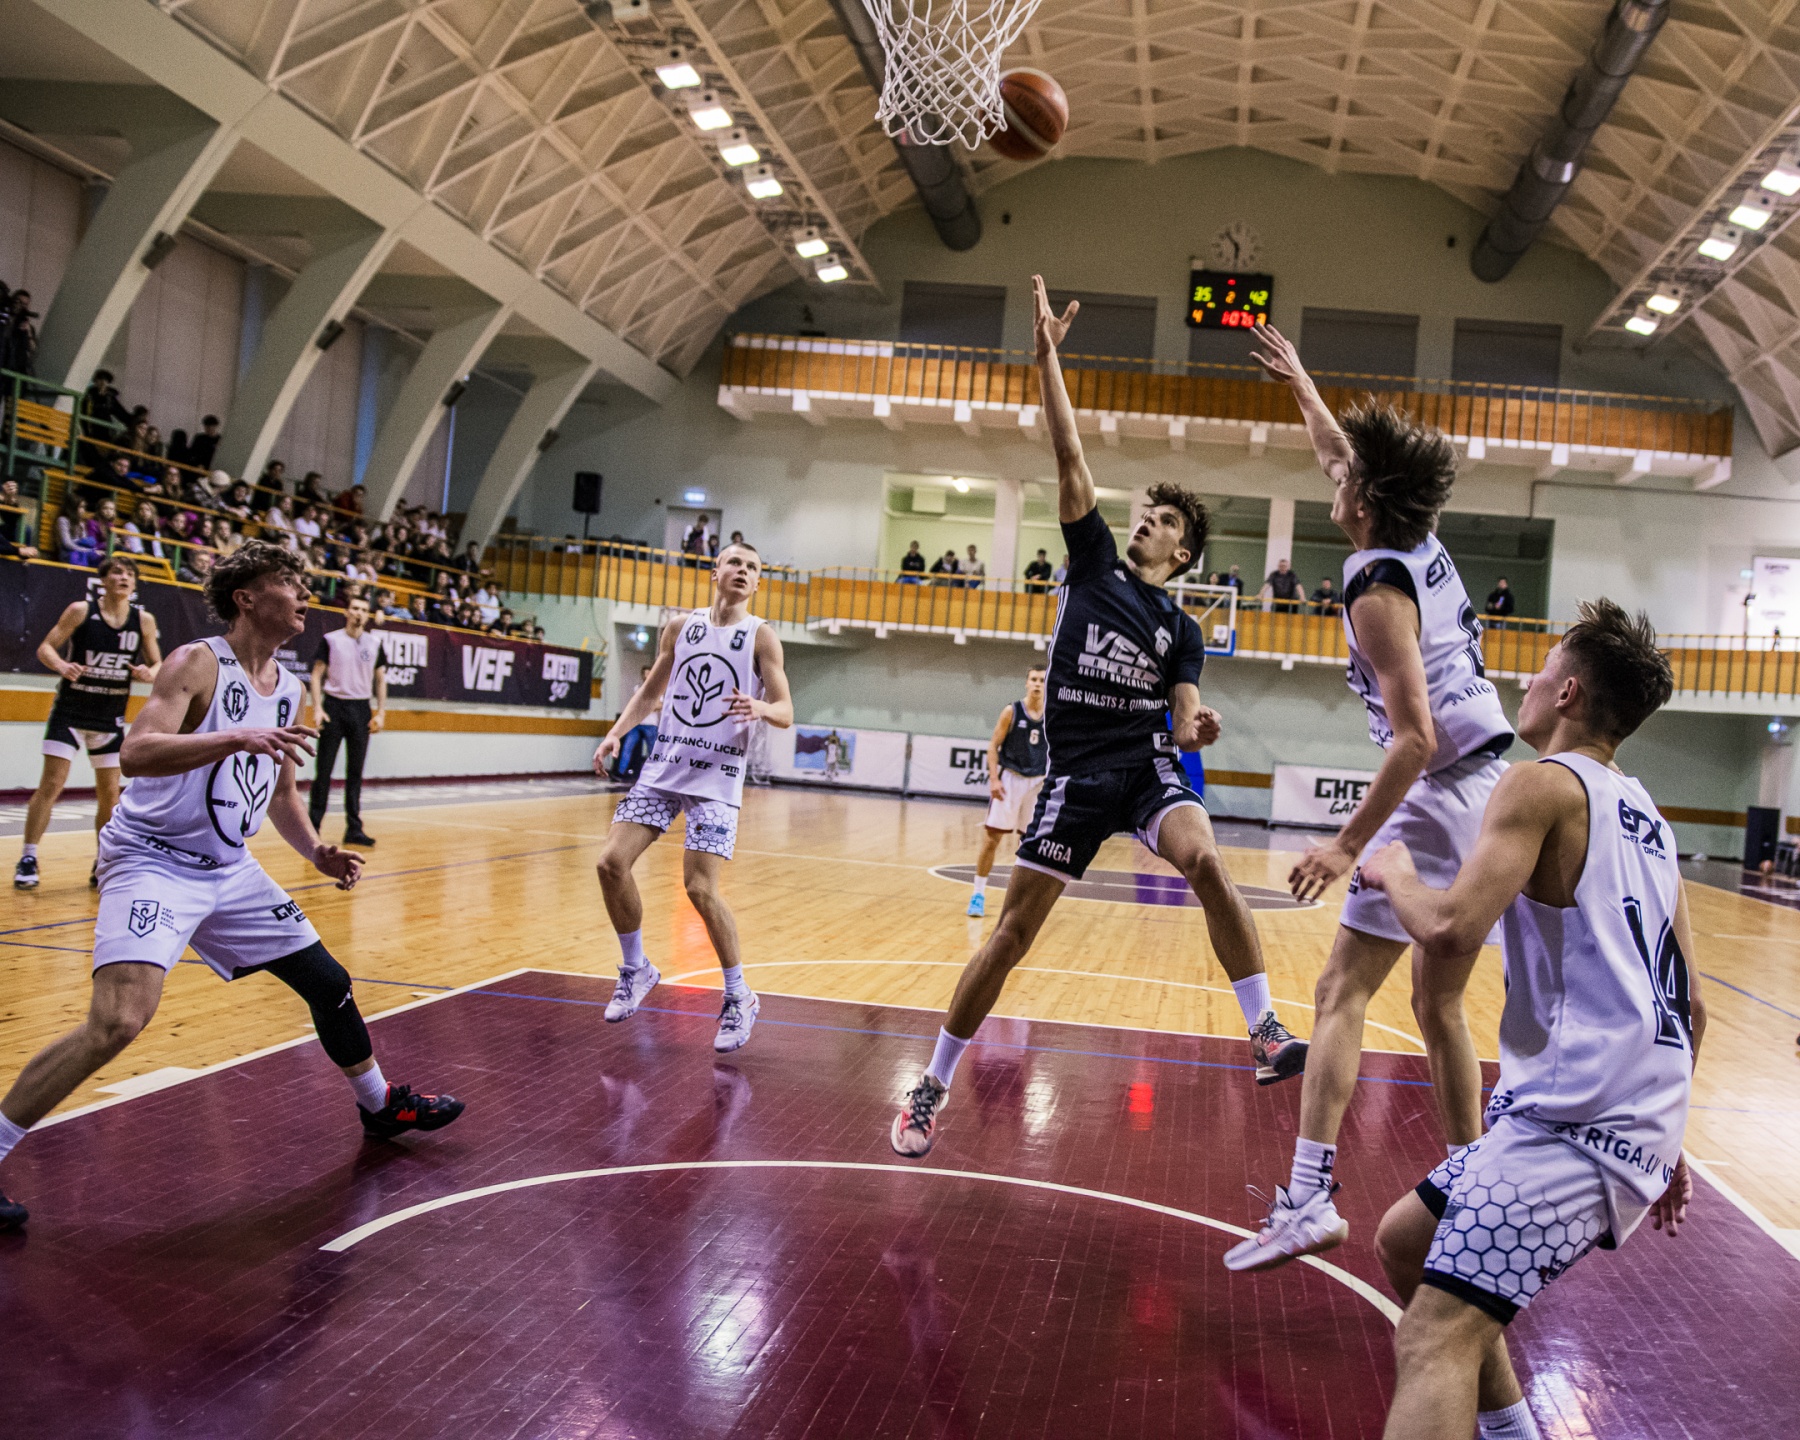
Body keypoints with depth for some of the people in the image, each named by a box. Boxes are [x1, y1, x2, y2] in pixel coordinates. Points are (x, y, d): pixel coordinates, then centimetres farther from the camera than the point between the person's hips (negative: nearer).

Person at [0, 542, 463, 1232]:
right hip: (152, 860, -8)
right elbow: (135, 753, -29)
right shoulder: (199, 663, -14)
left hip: (230, 868, 8)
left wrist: (315, 851, 5)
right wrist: (236, 738, -40)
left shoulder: (288, 691, 8)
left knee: (327, 979, 12)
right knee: (119, 1019, -24)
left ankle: (381, 1104, 34)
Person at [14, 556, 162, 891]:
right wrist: (61, 665, -28)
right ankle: (28, 860, 0)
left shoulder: (144, 621, -1)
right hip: (70, 712, -3)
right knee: (51, 785, -8)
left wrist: (149, 673, -18)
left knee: (109, 794, 6)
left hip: (111, 719, 3)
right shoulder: (81, 611, -8)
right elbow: (46, 647, -7)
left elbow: (158, 664, 5)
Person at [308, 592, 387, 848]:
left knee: (355, 771, 5)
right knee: (324, 770, 0)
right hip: (334, 705, -2)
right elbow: (317, 674, 0)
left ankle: (354, 829, 7)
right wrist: (317, 708, -10)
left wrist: (380, 712, 3)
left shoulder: (375, 643, 8)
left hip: (361, 709, 3)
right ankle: (313, 825, 6)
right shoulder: (330, 640, 0)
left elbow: (380, 679, 11)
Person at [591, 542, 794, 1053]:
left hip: (716, 778, -4)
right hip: (662, 767, 4)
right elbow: (649, 692, 19)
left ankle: (739, 999, 4)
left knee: (700, 888, -13)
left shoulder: (760, 636, -1)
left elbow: (786, 712, -6)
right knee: (611, 863, -6)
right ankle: (636, 969, 16)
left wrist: (759, 709, -28)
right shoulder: (680, 627, 10)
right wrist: (615, 734, 4)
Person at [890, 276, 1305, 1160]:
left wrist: (1198, 729, -22)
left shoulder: (1181, 630, 9)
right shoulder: (1094, 560, 7)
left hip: (1146, 763, 1)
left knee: (1204, 858, -30)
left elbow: (1183, 725, 2)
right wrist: (1048, 355, -6)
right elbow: (1070, 456, 0)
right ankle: (932, 1089, 11)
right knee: (1014, 929, -2)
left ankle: (1266, 1034, -22)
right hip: (1076, 772, -1)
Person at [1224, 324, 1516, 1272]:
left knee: (1341, 994, -6)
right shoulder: (1425, 545, 9)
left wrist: (1348, 844, -18)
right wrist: (1300, 383, 41)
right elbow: (1343, 453, 29)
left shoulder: (1377, 589, -15)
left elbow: (1417, 739, -21)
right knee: (1440, 1004, 17)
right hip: (1499, 793, 9)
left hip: (1443, 797, -9)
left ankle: (1309, 1198, -11)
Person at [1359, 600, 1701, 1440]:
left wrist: (1393, 873, -1)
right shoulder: (1645, 817, 18)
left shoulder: (1544, 784, -8)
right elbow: (1690, 1006, 20)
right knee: (1405, 1243, 22)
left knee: (1433, 1338, -18)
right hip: (1635, 1116, 10)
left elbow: (1450, 928, -22)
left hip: (1579, 1119, -10)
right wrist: (1661, 1140, 26)